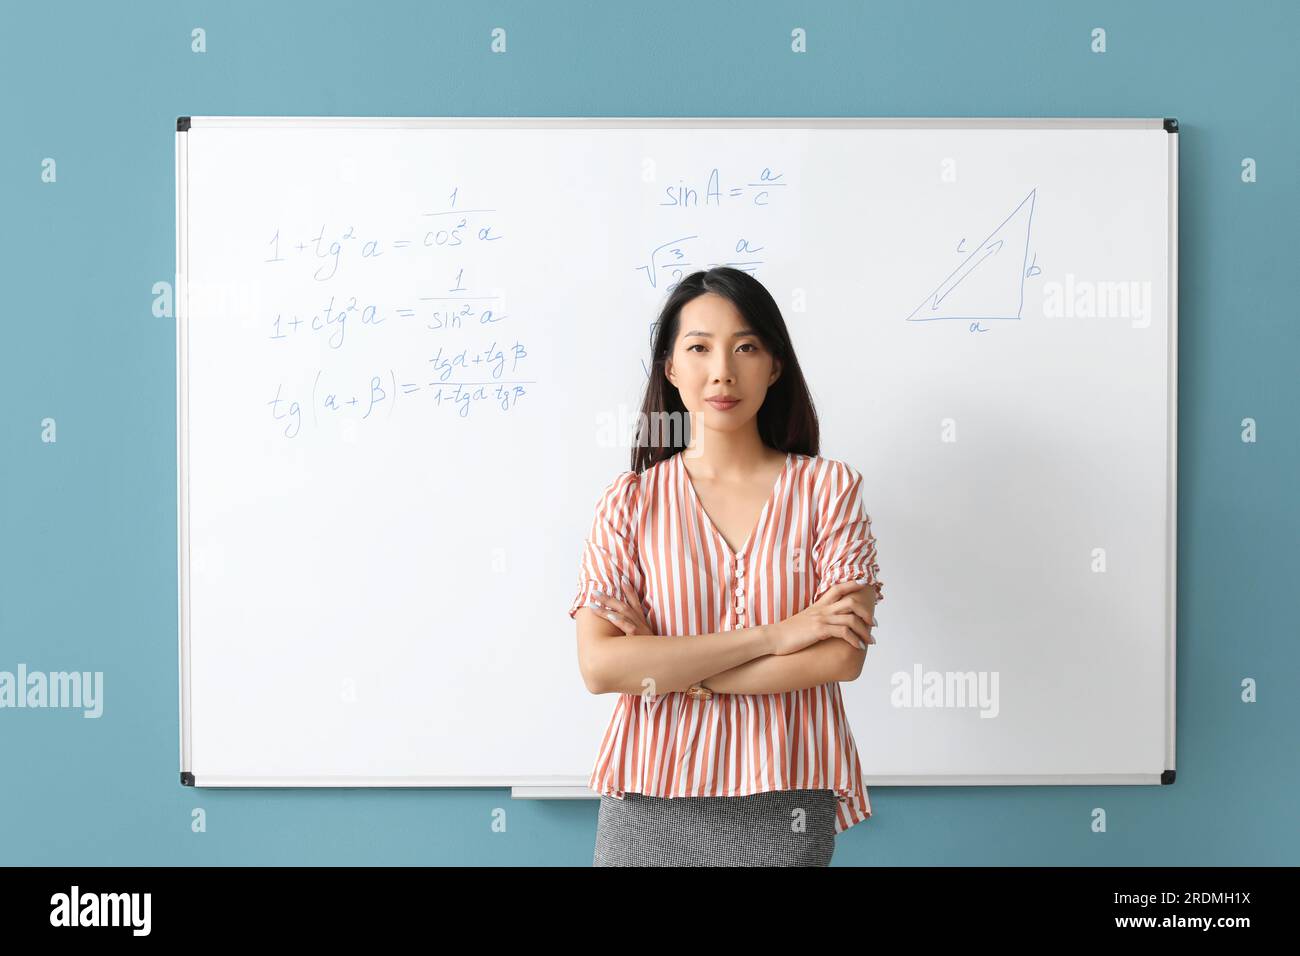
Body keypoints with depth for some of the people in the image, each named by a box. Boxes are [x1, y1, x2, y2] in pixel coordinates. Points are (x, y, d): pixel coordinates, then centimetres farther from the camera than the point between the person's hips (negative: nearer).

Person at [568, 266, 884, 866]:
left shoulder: (827, 487, -3)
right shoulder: (630, 502, -3)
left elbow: (842, 656, -11)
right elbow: (599, 666, -14)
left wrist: (670, 669, -13)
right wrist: (773, 635, -17)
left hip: (786, 799, 0)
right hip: (651, 798, 0)